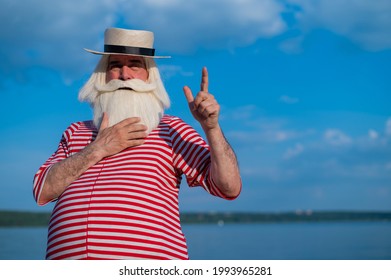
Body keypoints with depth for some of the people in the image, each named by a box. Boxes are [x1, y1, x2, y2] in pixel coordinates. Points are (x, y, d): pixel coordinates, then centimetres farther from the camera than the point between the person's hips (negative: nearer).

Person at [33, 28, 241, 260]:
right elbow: (42, 191, 6)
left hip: (149, 255, -2)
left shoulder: (171, 130, 11)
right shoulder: (76, 132, 21)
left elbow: (230, 188, 2)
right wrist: (98, 149, -1)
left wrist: (211, 126, -9)